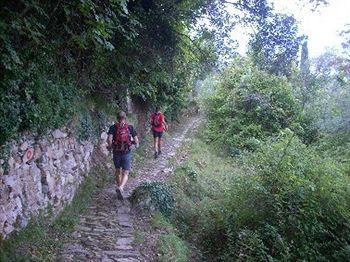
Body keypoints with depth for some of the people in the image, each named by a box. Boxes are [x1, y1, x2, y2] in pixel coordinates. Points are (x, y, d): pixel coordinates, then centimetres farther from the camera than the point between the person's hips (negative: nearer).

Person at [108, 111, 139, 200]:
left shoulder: (113, 127, -5)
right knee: (125, 173, 2)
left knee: (118, 171, 22)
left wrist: (111, 146, -1)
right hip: (127, 153, -1)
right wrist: (136, 144, 16)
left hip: (116, 153, 1)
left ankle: (119, 187, 35)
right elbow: (136, 141, -5)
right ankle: (120, 188, -23)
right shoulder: (130, 127, -3)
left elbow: (109, 139, -19)